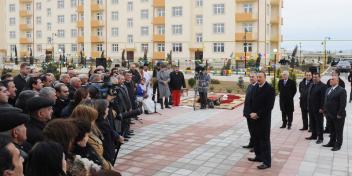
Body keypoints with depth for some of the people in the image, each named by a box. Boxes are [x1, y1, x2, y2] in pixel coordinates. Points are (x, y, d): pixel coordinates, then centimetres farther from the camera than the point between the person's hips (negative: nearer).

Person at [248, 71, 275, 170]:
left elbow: (269, 106, -17)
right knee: (256, 138, 16)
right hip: (255, 117, 7)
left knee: (265, 139, -2)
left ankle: (267, 162, 5)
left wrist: (258, 114, -16)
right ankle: (259, 156, 31)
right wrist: (252, 113, -1)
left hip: (264, 118, -7)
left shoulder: (269, 89, -13)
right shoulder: (256, 87, 9)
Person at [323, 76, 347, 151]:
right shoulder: (328, 90, 11)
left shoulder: (342, 90, -13)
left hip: (338, 116, -7)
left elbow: (343, 104, -17)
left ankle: (338, 145, 15)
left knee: (338, 131, 6)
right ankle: (332, 143, 29)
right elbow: (325, 101, 15)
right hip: (330, 115, 7)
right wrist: (325, 112, 10)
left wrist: (339, 114, -19)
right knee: (332, 130, 18)